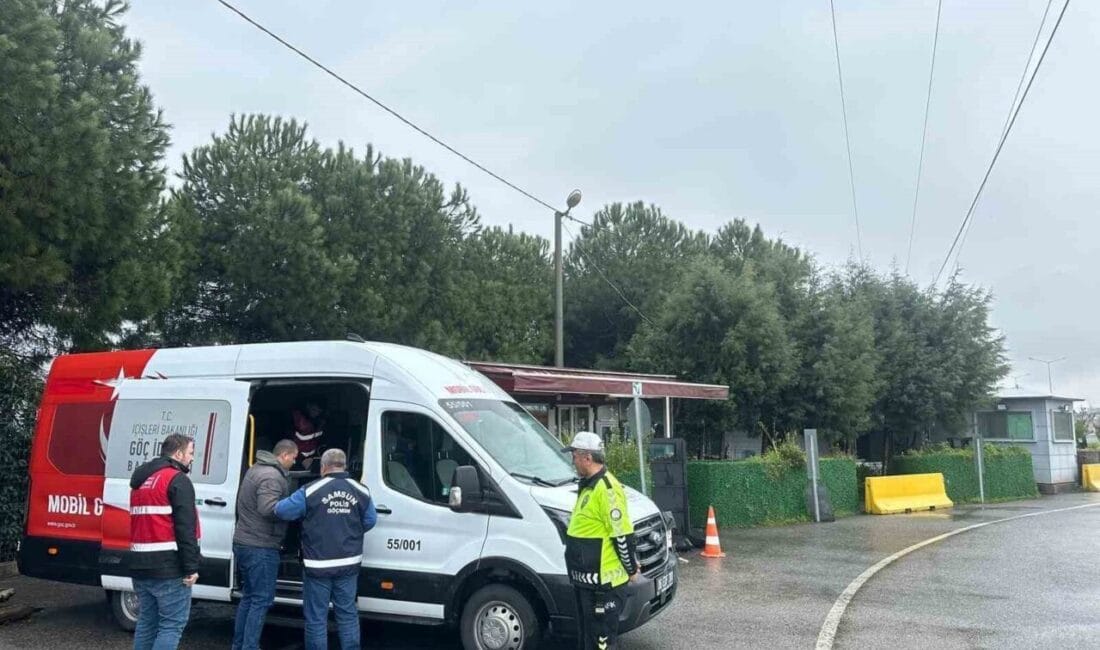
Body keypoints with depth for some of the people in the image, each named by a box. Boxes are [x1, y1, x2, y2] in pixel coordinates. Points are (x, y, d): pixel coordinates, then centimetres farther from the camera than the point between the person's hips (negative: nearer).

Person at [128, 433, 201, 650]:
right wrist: (191, 567, -17)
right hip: (168, 567, -9)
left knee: (147, 622, 16)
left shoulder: (141, 481, 18)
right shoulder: (177, 480, -10)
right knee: (172, 624, -4)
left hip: (140, 565, 9)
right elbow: (185, 529, -17)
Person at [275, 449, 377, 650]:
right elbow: (370, 521, 7)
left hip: (318, 566, -3)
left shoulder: (311, 491, -11)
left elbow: (281, 511, -9)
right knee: (348, 614, 15)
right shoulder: (361, 491, 0)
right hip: (348, 565, 3)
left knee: (316, 618, 8)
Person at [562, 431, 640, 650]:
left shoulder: (606, 488, -21)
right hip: (586, 578, 10)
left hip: (603, 580, -10)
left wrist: (631, 569, -12)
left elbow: (623, 534, -20)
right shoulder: (588, 485, 13)